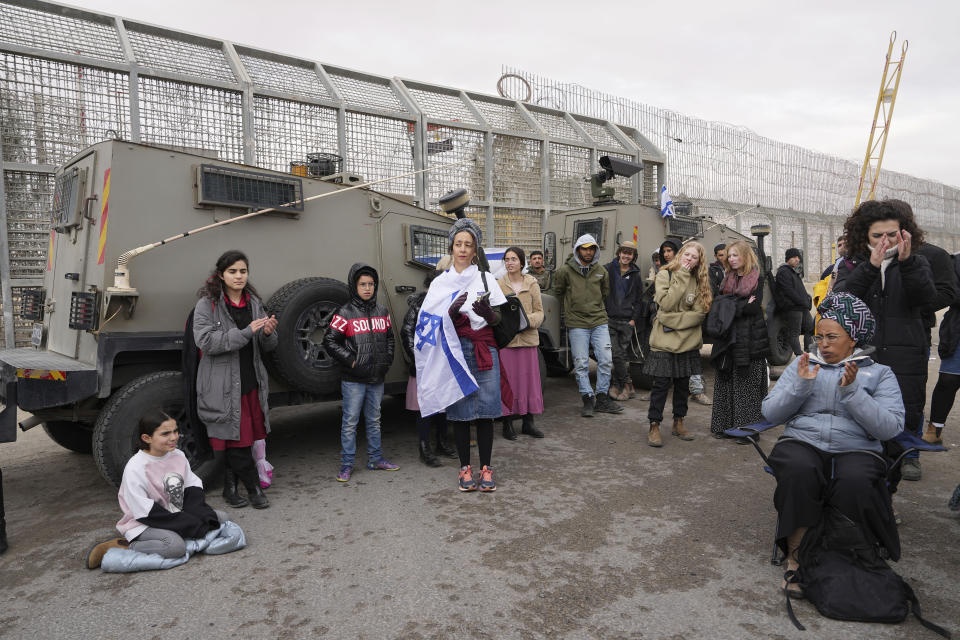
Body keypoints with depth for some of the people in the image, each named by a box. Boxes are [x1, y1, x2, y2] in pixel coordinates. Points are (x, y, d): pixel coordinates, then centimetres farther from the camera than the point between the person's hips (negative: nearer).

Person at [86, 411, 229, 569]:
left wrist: (201, 519, -14)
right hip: (144, 524, -7)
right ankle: (123, 547, -15)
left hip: (179, 516, 7)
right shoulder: (135, 469, -18)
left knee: (222, 518, -4)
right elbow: (145, 512, -21)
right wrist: (194, 528, -24)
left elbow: (194, 487, 6)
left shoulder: (178, 455, 3)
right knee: (176, 546, -34)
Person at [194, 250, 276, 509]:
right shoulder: (207, 304, -5)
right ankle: (254, 488, 13)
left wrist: (268, 333, -12)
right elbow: (205, 341, -19)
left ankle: (231, 488, 25)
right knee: (236, 438, -1)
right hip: (223, 387, -5)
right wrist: (246, 332, -25)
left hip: (251, 383, 5)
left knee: (233, 441, 11)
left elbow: (267, 346, 12)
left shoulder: (254, 303, 11)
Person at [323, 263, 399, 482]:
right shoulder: (345, 313, -6)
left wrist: (387, 360, 5)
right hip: (353, 379, -5)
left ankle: (375, 458, 27)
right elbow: (330, 341, -6)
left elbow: (390, 338, 19)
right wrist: (351, 360, -12)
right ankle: (346, 465, 12)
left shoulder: (382, 312, 9)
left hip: (377, 378, 5)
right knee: (350, 422, 2)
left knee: (374, 420, 15)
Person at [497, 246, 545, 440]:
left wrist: (529, 321, -13)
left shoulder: (532, 284, 8)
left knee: (529, 380, 6)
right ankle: (507, 424, 11)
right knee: (507, 381, 0)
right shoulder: (498, 284, 4)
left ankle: (528, 423, 18)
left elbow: (539, 311, 7)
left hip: (528, 338, 2)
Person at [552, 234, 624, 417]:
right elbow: (558, 291, 10)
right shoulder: (565, 270, -3)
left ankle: (602, 398, 13)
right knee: (581, 364, -1)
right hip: (577, 323, -3)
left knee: (606, 360, 1)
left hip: (599, 321, 3)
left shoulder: (601, 271, 8)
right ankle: (588, 399, 9)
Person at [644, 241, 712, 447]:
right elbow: (666, 304, -18)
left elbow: (699, 313, -5)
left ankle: (678, 423, 28)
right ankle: (654, 427, 7)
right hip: (664, 341, -3)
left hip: (687, 342, 4)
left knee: (683, 384, 13)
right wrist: (682, 276, -17)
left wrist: (674, 321, -16)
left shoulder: (700, 281, 5)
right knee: (661, 384, -2)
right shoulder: (664, 275, -3)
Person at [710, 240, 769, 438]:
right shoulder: (727, 279, 15)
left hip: (750, 338, -5)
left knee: (747, 384, -2)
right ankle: (724, 425, 12)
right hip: (729, 338, 5)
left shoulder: (757, 279, -2)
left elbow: (754, 307, -11)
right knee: (725, 382, 5)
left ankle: (748, 428, 6)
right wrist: (742, 305, -7)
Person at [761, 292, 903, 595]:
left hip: (856, 450, -1)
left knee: (854, 482, -35)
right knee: (800, 471, -34)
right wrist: (800, 385, -5)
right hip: (802, 443, 1)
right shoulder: (803, 364, 17)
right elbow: (771, 413, 8)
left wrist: (851, 391, -14)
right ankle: (796, 555, -19)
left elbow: (890, 427, -4)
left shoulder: (879, 373, 11)